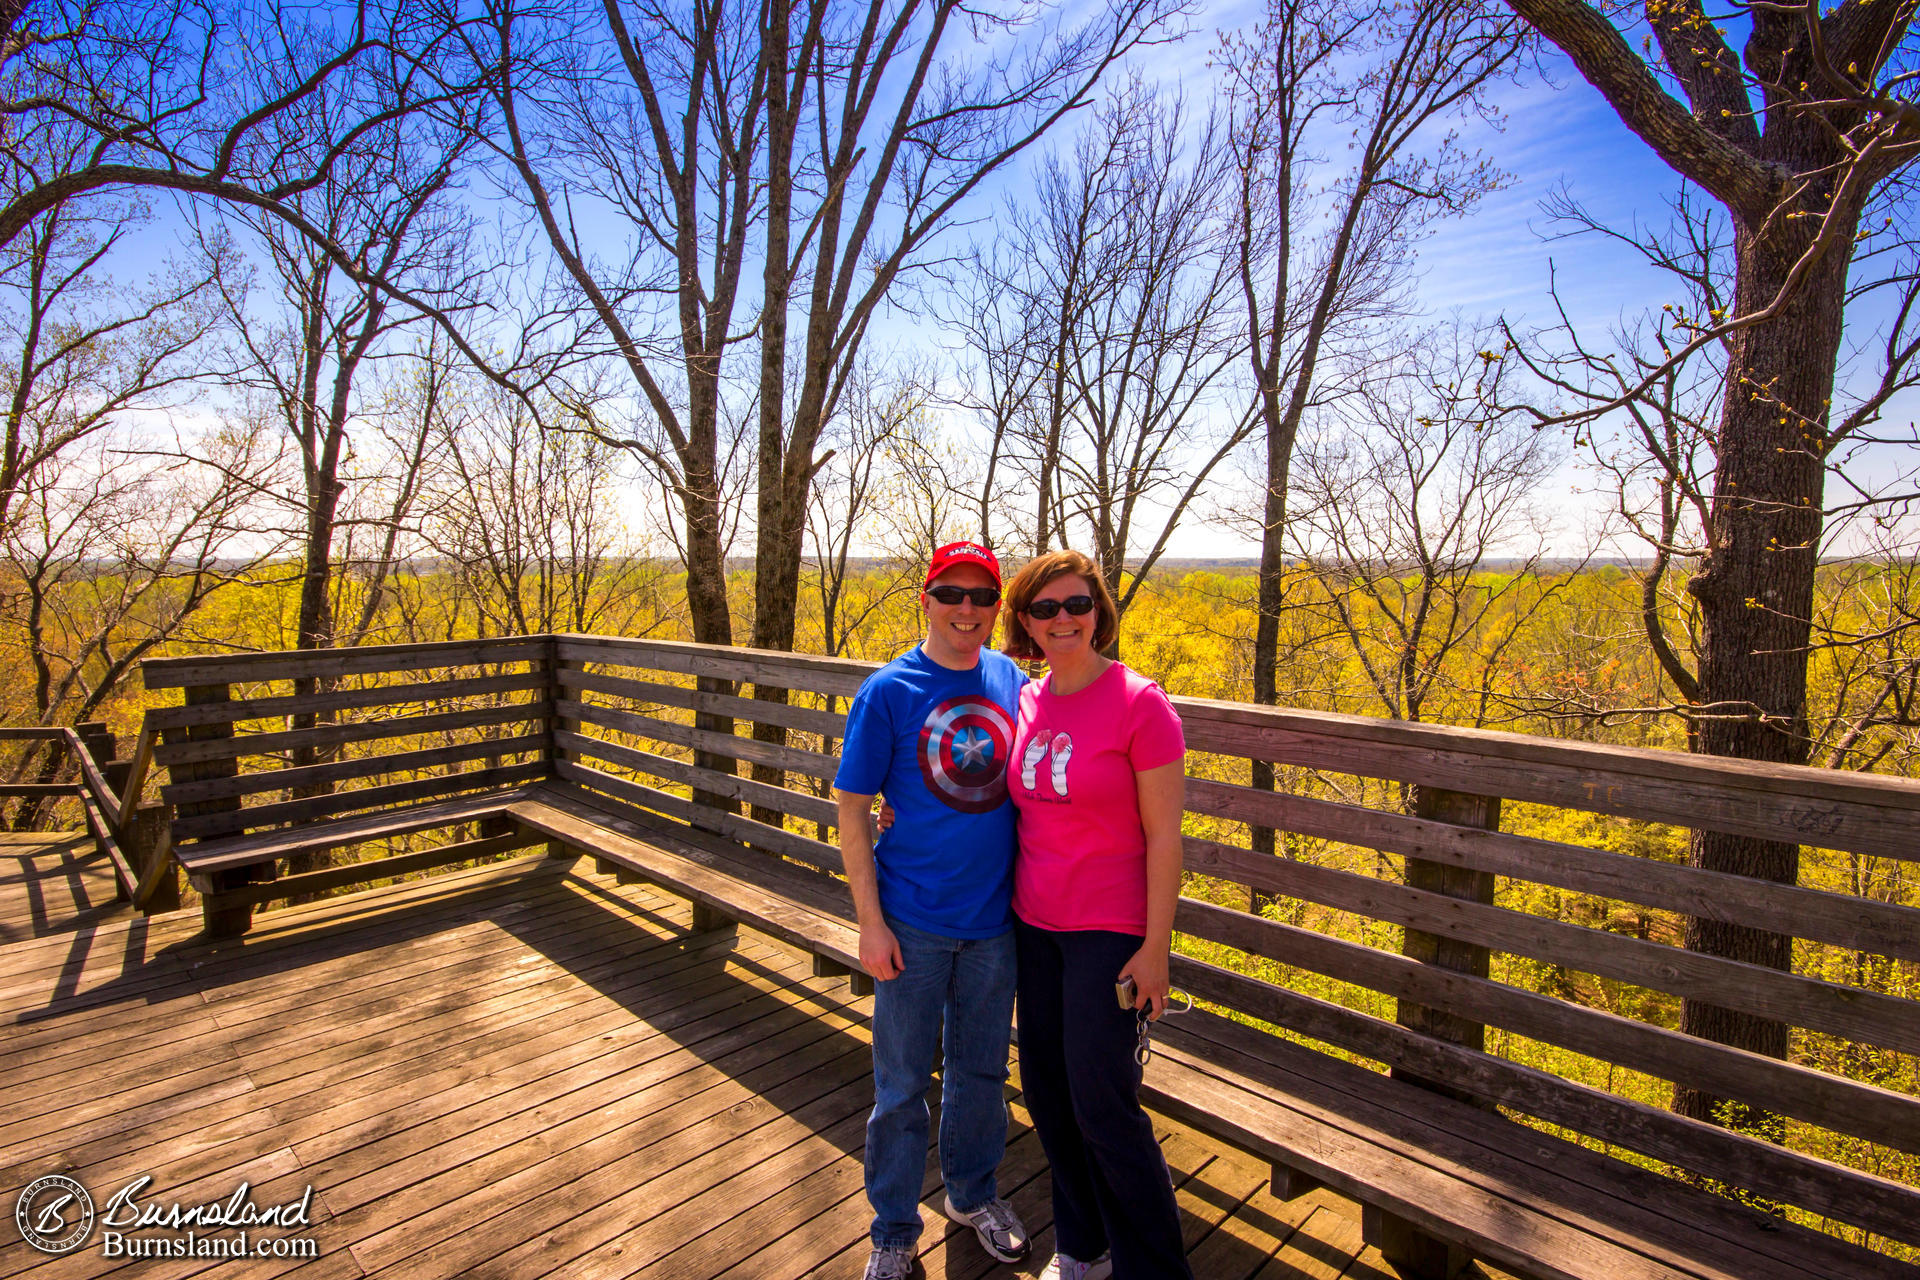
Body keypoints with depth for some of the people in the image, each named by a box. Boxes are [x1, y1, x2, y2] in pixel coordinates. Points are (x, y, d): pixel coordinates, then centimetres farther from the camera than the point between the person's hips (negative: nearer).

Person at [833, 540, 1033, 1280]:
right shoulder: (887, 692, -12)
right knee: (902, 1084, 13)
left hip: (994, 920, 3)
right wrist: (871, 922, -10)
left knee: (981, 1068, 21)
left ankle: (972, 1193, 47)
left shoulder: (1013, 683, -2)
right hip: (913, 924, -3)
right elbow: (851, 812, -8)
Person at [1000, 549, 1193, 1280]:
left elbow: (1164, 835, -13)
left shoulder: (1139, 704, -15)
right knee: (1045, 1090, 16)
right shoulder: (1026, 702, 1)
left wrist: (1156, 947, -13)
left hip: (1109, 931, -6)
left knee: (1102, 1103, 1)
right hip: (1034, 923, 6)